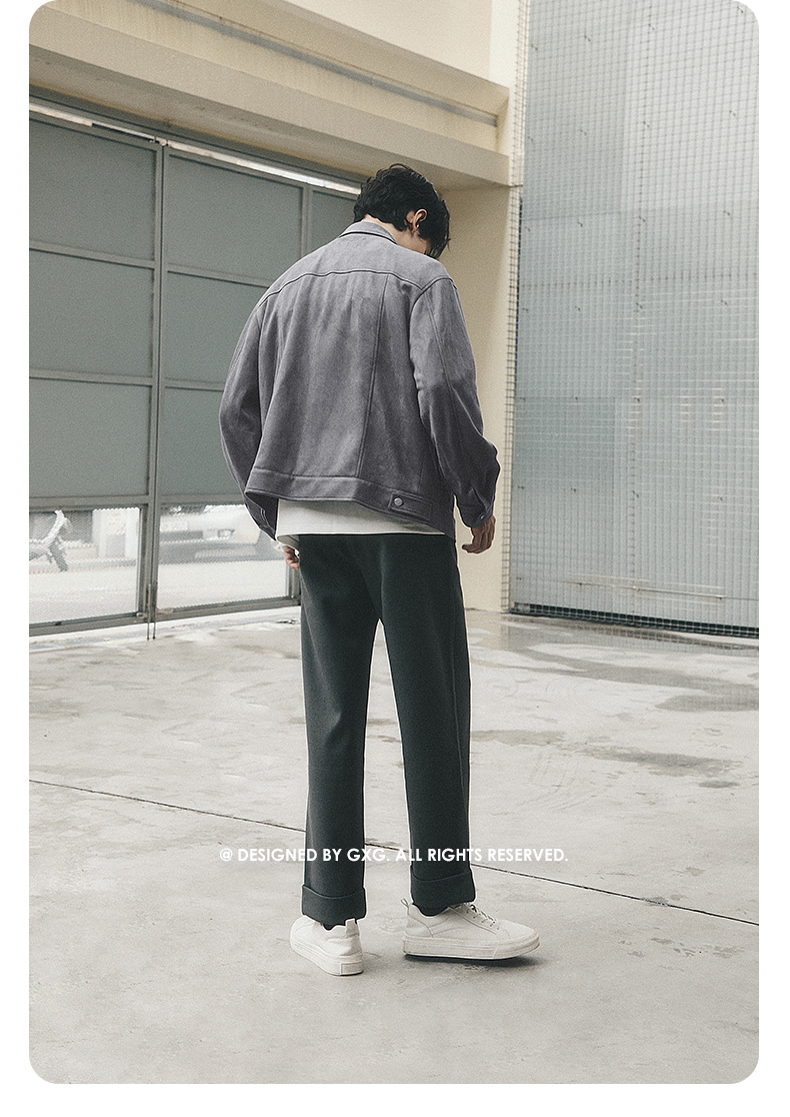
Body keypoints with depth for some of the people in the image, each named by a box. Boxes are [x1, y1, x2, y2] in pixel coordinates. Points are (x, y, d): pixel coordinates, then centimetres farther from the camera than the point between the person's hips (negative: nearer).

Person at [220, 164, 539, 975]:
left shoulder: (289, 284, 18)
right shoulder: (420, 276, 1)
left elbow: (238, 408, 13)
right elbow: (443, 390, -13)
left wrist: (276, 515, 18)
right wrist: (478, 501, -2)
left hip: (314, 522, 5)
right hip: (403, 515, -5)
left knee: (334, 718, 6)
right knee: (432, 709, 3)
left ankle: (330, 917, 7)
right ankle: (439, 906, 9)